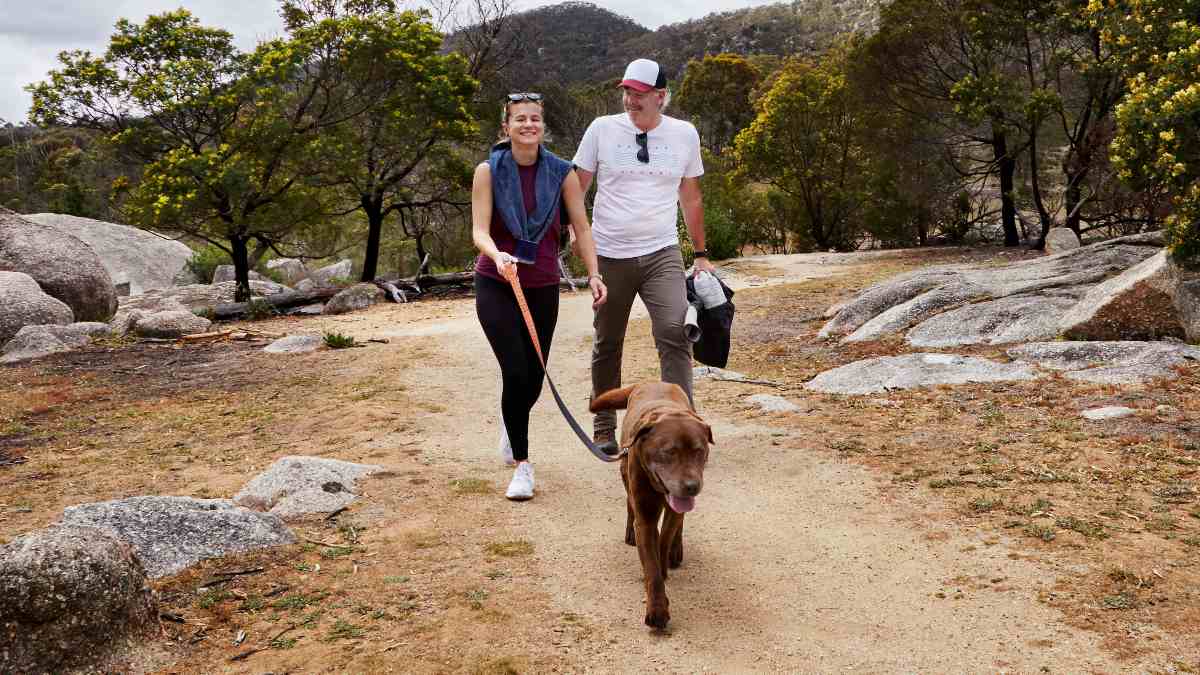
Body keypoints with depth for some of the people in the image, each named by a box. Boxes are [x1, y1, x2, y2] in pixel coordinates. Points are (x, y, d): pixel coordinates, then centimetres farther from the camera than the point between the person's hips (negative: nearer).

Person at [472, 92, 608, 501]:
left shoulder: (562, 173, -1)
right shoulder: (489, 171, -5)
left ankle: (511, 424, 45)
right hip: (496, 285, -2)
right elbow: (480, 230, -13)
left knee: (533, 382, 8)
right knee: (516, 372, -16)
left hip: (543, 287, 2)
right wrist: (497, 255, -34)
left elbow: (581, 228, 0)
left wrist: (594, 274, -13)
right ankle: (522, 465, 1)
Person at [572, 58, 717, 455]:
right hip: (609, 255, 0)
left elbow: (690, 198, 15)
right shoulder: (602, 129, 1)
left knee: (674, 334, -16)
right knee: (607, 344, 8)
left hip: (662, 254, 0)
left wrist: (701, 254, 16)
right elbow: (577, 187, 7)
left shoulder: (684, 134, 6)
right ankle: (604, 427, 24)